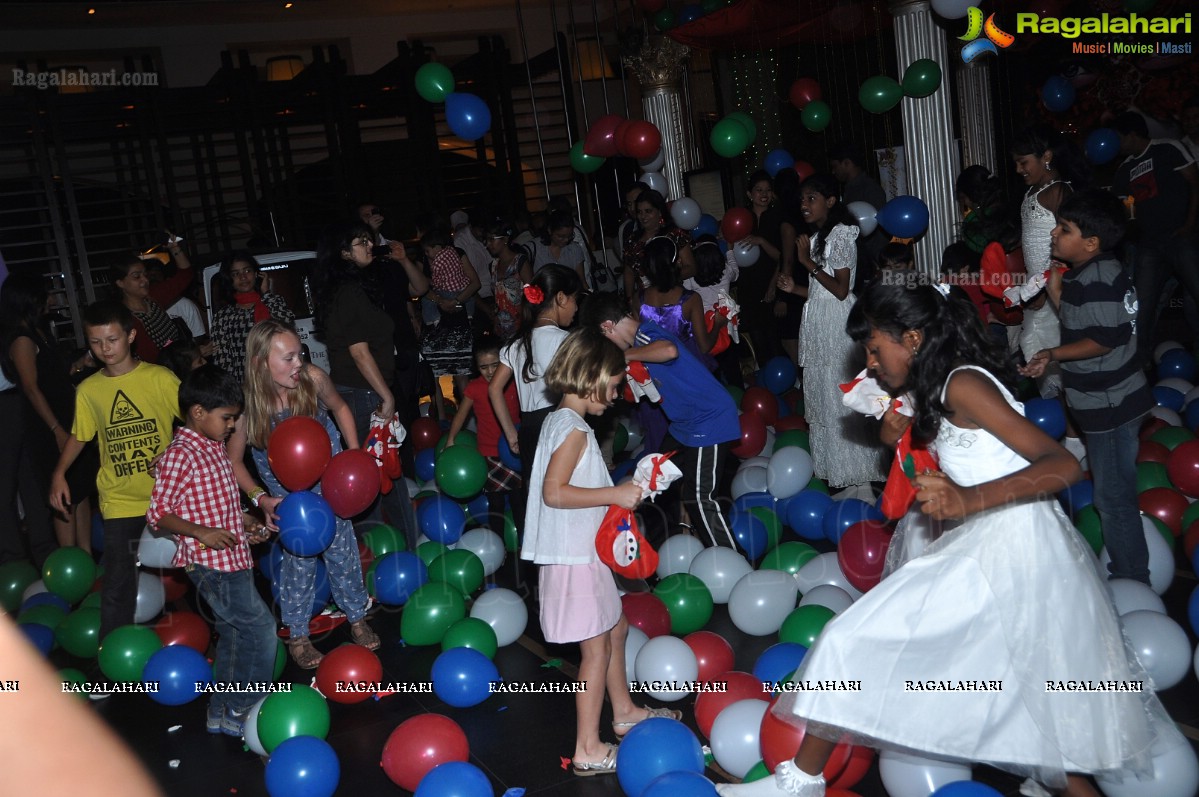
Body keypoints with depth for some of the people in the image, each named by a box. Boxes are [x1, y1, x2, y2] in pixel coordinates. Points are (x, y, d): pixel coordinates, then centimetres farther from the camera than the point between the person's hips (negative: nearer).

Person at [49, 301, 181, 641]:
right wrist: (59, 473, 4)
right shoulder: (87, 390, 1)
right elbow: (79, 436, 14)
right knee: (117, 585, 2)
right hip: (119, 501, 1)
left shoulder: (160, 377, -8)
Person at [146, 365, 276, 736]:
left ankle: (222, 712, 28)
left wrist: (242, 519, 9)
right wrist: (201, 532, -27)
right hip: (209, 562, -9)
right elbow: (158, 513, -16)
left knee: (234, 633, 16)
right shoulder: (180, 455, -16)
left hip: (231, 558, 9)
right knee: (259, 626, -8)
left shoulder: (215, 447, 11)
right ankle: (240, 710, 4)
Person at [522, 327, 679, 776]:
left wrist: (620, 491, 13)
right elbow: (554, 492, -28)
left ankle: (624, 711, 41)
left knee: (615, 628, 23)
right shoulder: (573, 428, -20)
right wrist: (615, 495, -24)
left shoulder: (559, 421, 11)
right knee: (597, 647, -1)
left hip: (583, 550, 10)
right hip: (574, 555, -10)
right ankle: (588, 750, 9)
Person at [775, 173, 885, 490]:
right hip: (818, 324, 9)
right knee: (823, 396, 10)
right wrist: (795, 288, 4)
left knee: (840, 396, -3)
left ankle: (852, 471, 7)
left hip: (836, 324, -9)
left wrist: (807, 262, -13)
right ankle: (833, 468, 18)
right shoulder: (817, 237, 16)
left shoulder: (840, 234, -10)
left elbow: (841, 290, -16)